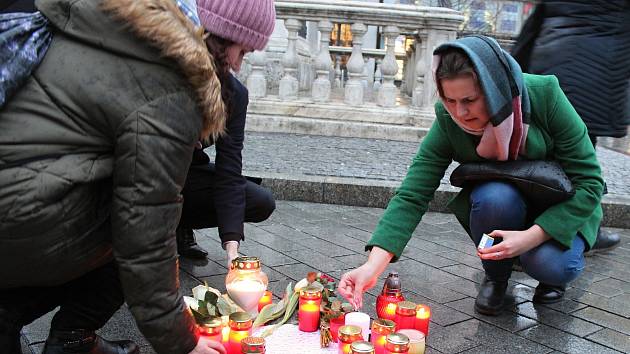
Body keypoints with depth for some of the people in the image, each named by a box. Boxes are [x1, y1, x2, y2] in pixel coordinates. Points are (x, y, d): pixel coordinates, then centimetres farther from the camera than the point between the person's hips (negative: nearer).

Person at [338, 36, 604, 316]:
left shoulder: (545, 95, -26)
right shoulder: (448, 120, -23)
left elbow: (588, 182, -21)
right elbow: (412, 195, -26)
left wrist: (531, 237, -32)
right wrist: (373, 266, -38)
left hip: (560, 210, -1)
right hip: (496, 206, 2)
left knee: (551, 266, -30)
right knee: (495, 196, -33)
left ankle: (553, 268, 9)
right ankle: (496, 275, -2)